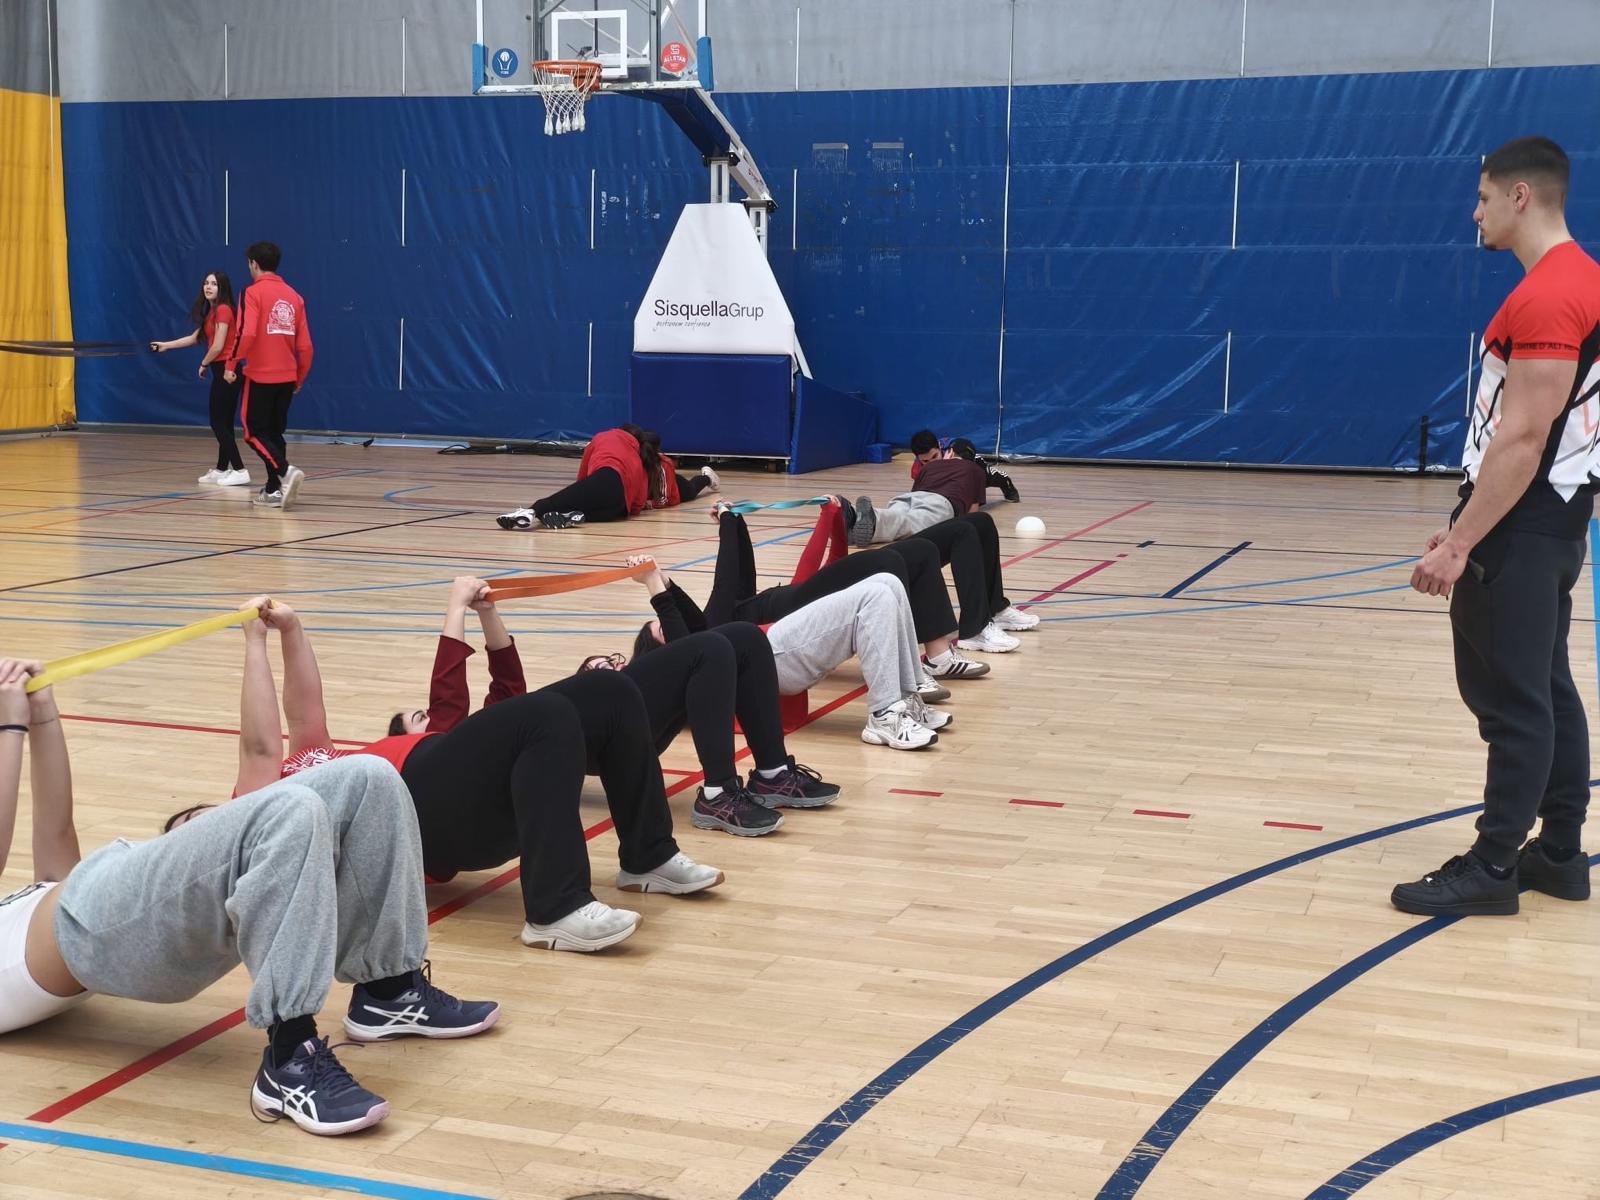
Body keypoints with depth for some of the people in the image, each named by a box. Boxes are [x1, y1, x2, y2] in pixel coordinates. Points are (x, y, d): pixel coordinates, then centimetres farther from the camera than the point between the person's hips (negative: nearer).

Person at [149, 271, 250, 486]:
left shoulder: (223, 310, -14)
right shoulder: (211, 312, 16)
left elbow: (217, 347, -19)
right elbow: (195, 339, 27)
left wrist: (203, 365, -3)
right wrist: (166, 345, 31)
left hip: (225, 371, -9)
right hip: (222, 371, 9)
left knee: (219, 424, -9)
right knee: (223, 424, 12)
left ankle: (239, 471, -11)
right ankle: (222, 470, 18)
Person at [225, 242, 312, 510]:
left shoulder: (254, 292, -8)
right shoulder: (293, 296, 9)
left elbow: (247, 333, -21)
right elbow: (305, 345, 9)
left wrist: (232, 364, -10)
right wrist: (300, 378, 19)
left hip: (260, 376, -6)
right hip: (287, 377, 6)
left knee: (254, 433, 1)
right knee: (275, 432, 15)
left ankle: (286, 472, -20)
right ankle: (273, 490, 13)